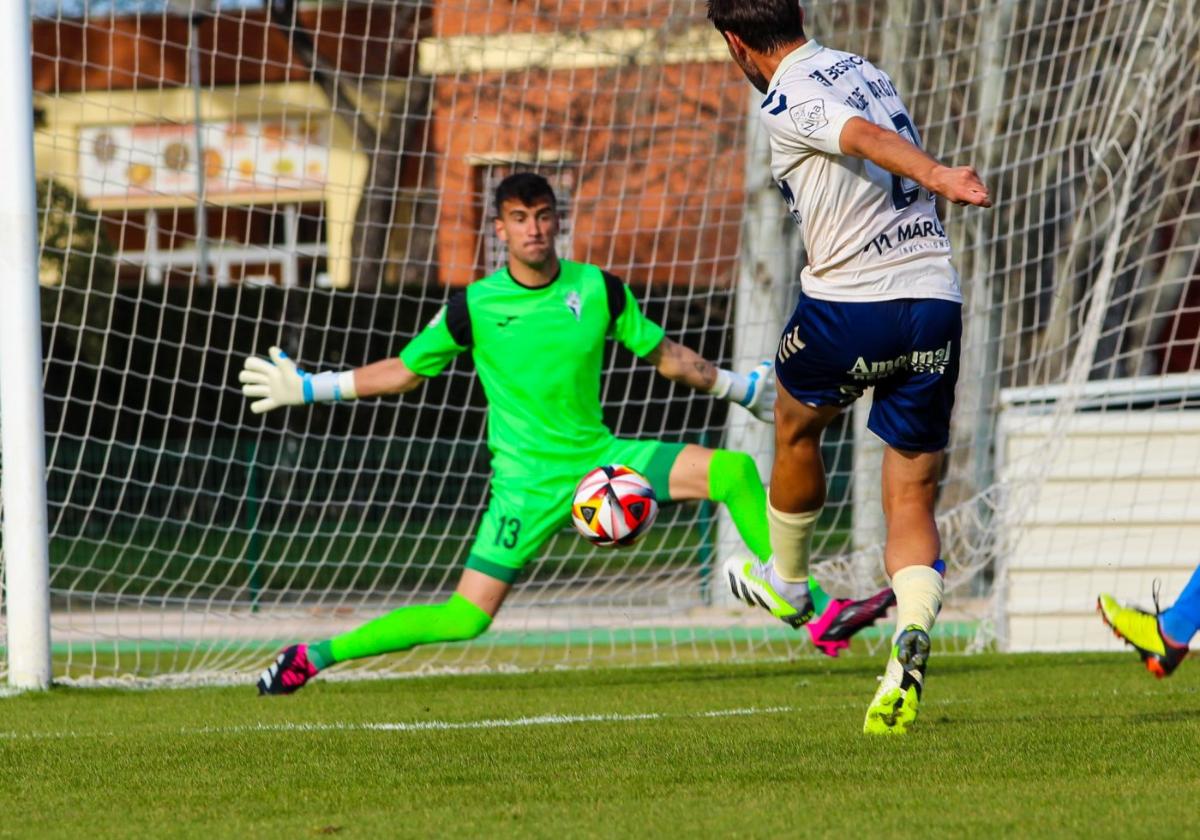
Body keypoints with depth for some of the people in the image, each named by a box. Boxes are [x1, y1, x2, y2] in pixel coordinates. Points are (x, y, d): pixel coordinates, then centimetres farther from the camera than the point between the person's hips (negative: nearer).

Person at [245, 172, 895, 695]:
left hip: (599, 456, 3)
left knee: (733, 472, -13)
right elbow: (405, 370, 6)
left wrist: (740, 388, 18)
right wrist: (310, 389, 0)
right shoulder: (474, 307, -6)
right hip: (527, 480, -3)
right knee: (466, 618, -14)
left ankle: (819, 614, -7)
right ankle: (318, 654, 0)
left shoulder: (598, 290, 0)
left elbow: (664, 355, 15)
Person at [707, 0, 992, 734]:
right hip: (937, 298, 5)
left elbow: (868, 138, -24)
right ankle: (912, 639, -17)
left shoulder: (784, 104, -7)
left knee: (796, 424, 27)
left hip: (853, 304, -5)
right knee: (913, 502, 6)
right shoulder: (866, 71, 16)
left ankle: (787, 581, 45)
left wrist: (937, 178, -39)